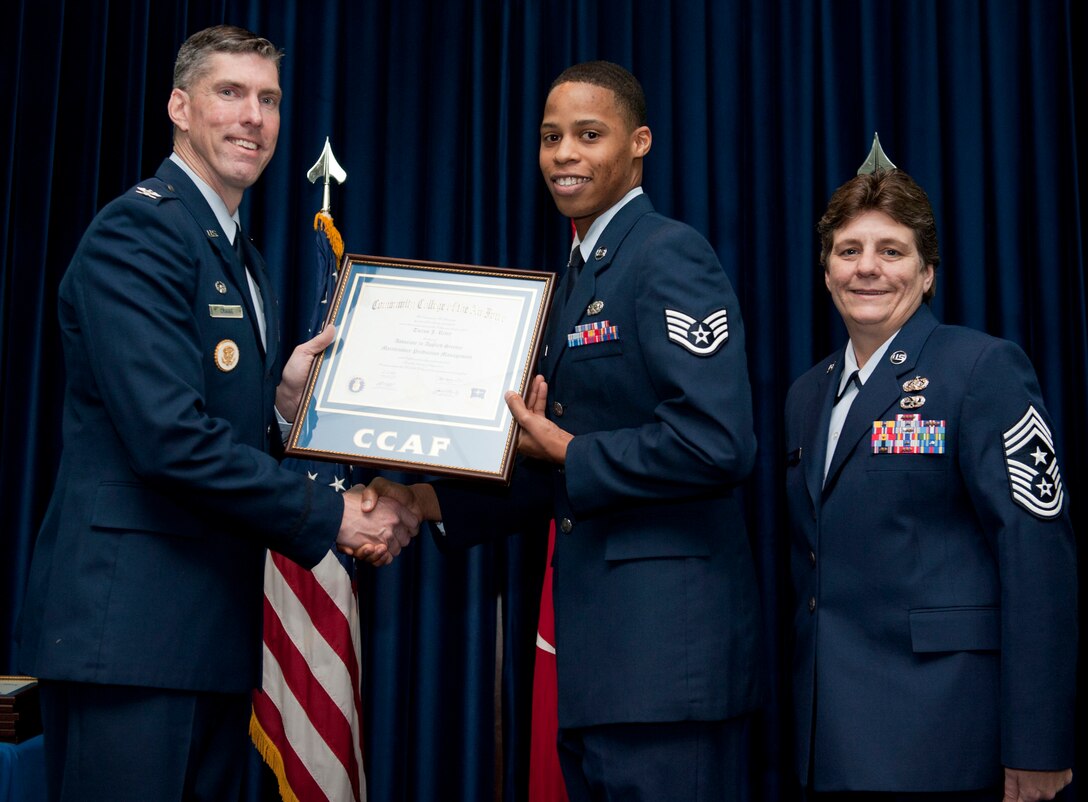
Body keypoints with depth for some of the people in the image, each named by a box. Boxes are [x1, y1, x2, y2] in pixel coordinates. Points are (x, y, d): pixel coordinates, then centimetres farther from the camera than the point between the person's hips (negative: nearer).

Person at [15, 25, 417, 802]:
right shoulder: (136, 232, -10)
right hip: (127, 625, -9)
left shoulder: (246, 262, 19)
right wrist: (329, 517, -14)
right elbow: (168, 436, -20)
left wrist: (280, 401, 1)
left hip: (214, 623, 9)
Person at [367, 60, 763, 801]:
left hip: (665, 642, -9)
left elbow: (717, 443, -22)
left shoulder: (669, 255, -10)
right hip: (599, 638, 9)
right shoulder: (581, 275, 18)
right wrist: (432, 502, 11)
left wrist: (567, 453, -13)